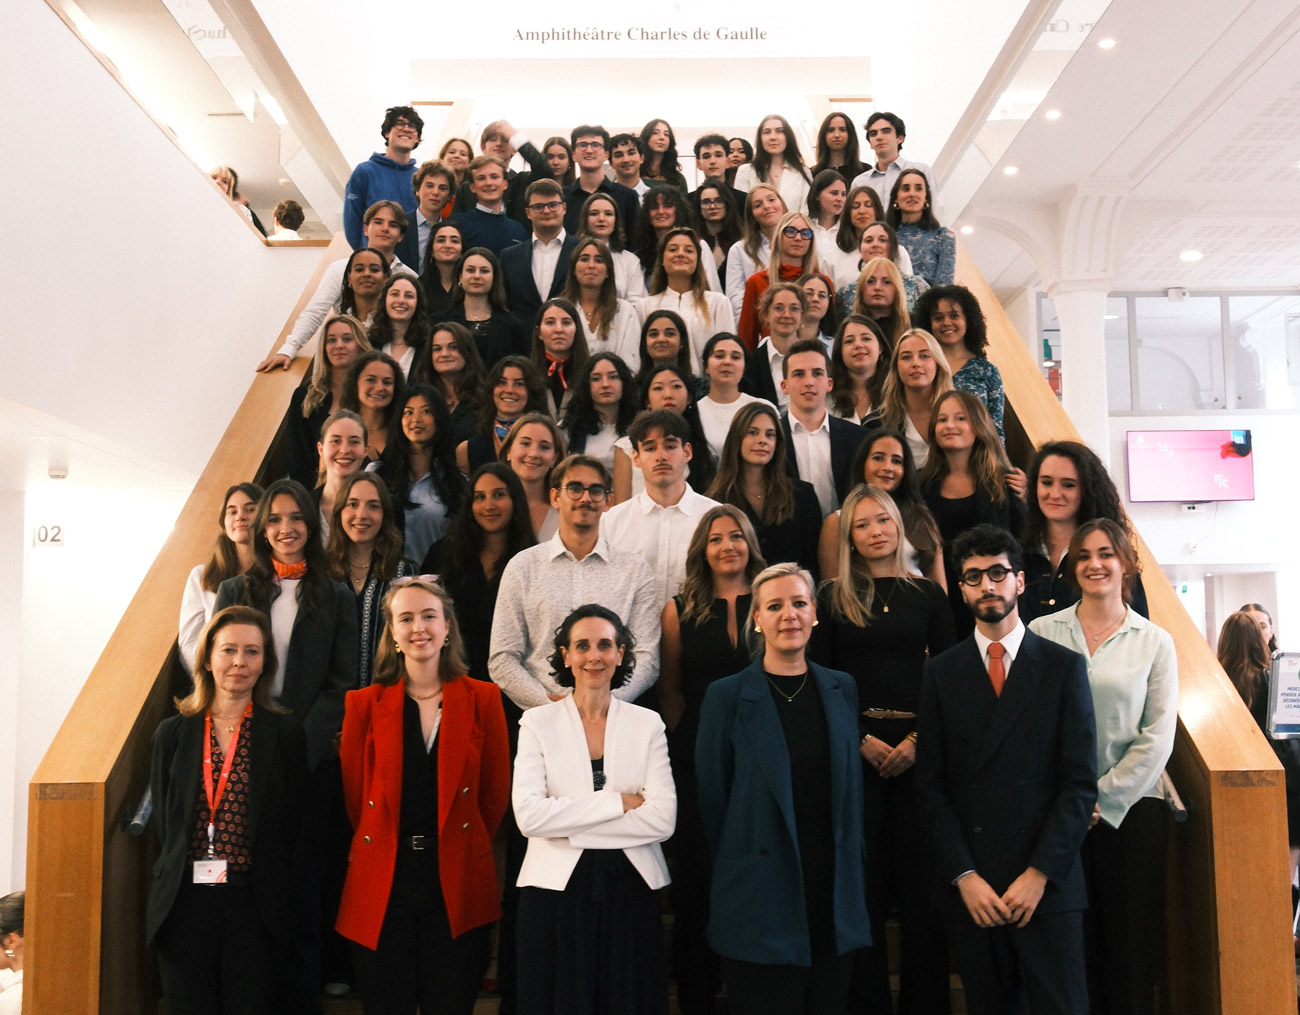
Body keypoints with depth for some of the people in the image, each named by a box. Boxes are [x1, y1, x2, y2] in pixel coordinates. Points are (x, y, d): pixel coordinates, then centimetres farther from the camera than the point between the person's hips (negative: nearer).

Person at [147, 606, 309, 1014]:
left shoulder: (285, 733, -1)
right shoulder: (173, 733, 6)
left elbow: (293, 825, 0)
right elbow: (162, 822, 8)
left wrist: (277, 899, -5)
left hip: (254, 905, -2)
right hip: (185, 902, 2)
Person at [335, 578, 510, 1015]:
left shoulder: (482, 699, 3)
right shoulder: (364, 705, 4)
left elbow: (495, 793, 7)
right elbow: (355, 796, 7)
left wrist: (462, 849, 6)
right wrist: (390, 849, 7)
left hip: (457, 888, 0)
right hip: (382, 886, 0)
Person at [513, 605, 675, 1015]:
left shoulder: (647, 724, 4)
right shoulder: (538, 722, 1)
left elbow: (662, 819, -7)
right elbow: (528, 815, -12)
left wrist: (569, 822, -11)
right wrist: (618, 802, -13)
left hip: (631, 889, 1)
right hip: (557, 889, -1)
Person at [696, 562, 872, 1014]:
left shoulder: (842, 689, 7)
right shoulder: (727, 696, -6)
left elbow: (851, 786, 13)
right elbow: (712, 797, -1)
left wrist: (849, 871, 11)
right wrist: (737, 870, 4)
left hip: (836, 901, 4)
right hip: (761, 904, -4)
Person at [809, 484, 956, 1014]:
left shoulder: (928, 594, 9)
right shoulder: (833, 596, 6)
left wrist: (916, 741, -8)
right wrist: (862, 741, -8)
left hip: (918, 747, 1)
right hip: (853, 747, -1)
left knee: (921, 875, 2)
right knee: (864, 877, 2)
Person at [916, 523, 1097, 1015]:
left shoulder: (1064, 666, 1)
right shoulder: (941, 673, 5)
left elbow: (1081, 782, -3)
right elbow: (931, 785, 2)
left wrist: (1040, 873, -9)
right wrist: (964, 876, -7)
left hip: (1047, 882, -1)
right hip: (968, 884, 1)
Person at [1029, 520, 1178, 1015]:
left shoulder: (1155, 642, 4)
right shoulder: (1042, 633, 2)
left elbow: (1156, 738, 0)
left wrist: (1102, 799, -7)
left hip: (1130, 807, 0)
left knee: (1131, 938, 4)